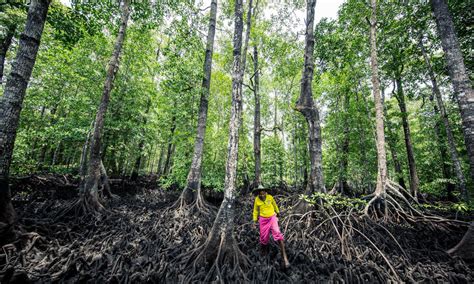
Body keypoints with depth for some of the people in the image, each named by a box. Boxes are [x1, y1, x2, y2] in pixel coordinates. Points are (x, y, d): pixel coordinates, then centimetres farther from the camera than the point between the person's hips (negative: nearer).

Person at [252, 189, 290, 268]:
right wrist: (254, 221, 3)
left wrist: (278, 212, 20)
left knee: (277, 233, -19)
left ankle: (284, 256, -14)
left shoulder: (270, 197, -14)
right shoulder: (257, 200, -13)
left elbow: (274, 205, 7)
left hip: (272, 217, -1)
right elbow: (255, 211, 2)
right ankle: (264, 250, 39)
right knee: (264, 237, 5)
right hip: (263, 219, 1)